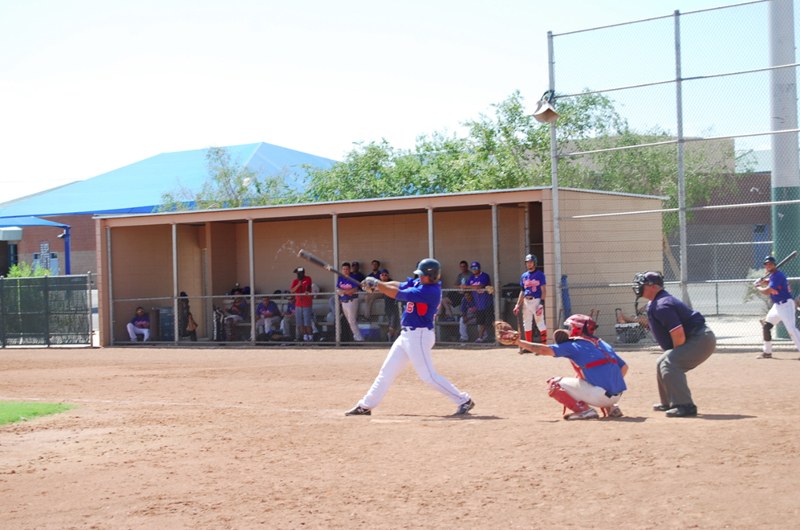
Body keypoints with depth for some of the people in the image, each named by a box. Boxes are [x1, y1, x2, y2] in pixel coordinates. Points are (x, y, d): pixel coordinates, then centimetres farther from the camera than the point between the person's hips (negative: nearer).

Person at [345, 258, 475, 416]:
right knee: (387, 371, 13)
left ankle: (463, 400, 1)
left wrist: (376, 284, -12)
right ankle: (366, 406, 21)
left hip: (419, 336, -10)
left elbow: (398, 295, -20)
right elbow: (399, 285, 6)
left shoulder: (431, 291, -19)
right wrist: (377, 284, -10)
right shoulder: (419, 283, 9)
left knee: (428, 376, -9)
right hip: (407, 335, 10)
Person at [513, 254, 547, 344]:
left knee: (540, 322, -7)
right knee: (527, 324, 8)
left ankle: (544, 345, -5)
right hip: (526, 302, 6)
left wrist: (541, 304, -18)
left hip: (536, 301, -6)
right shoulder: (524, 275, 14)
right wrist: (518, 305, 13)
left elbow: (543, 290, -7)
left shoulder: (540, 274, -3)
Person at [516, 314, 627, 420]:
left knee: (554, 384, 3)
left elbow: (545, 350, -7)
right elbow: (624, 367, 20)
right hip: (617, 396, 8)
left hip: (600, 395, -8)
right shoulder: (602, 344, 19)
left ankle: (584, 410, -9)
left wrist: (518, 341, 0)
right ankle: (611, 408, 17)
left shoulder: (574, 345, -1)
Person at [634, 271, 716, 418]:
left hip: (700, 339, -11)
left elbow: (679, 335, -27)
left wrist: (675, 354, -13)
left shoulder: (662, 306, -22)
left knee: (669, 364, -24)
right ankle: (669, 403, 30)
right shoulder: (653, 305, 12)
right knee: (662, 363, 19)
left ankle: (685, 405, -27)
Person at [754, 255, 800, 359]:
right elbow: (771, 283, 32)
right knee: (766, 326, 15)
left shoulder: (778, 275, -19)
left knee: (791, 329, -22)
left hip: (786, 305, -10)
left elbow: (767, 291, -21)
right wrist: (762, 281, 10)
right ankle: (767, 352, 24)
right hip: (777, 306, 10)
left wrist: (758, 287, -1)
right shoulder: (772, 274, 10)